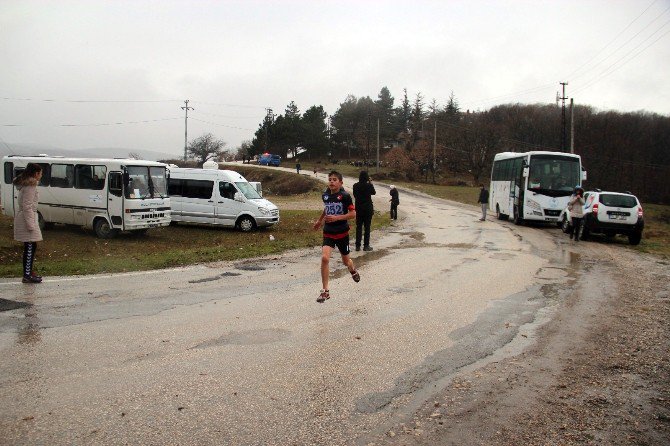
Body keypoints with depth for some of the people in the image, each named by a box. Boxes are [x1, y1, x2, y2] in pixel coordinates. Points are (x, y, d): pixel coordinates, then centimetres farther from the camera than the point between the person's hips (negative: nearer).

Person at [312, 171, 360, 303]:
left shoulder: (345, 196, -13)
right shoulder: (325, 195, 1)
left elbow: (353, 213, -13)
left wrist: (337, 217, -23)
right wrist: (320, 220, 29)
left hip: (342, 233, -2)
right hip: (328, 233, 2)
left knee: (346, 261, 15)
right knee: (324, 258, -18)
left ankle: (353, 271, 54)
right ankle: (325, 291, -11)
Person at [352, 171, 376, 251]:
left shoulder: (355, 186, -3)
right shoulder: (369, 185, -11)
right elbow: (374, 193, 8)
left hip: (358, 208, 3)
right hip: (368, 208, -3)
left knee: (358, 227, 9)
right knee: (367, 227, 5)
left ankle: (358, 246, 9)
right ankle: (366, 245, 6)